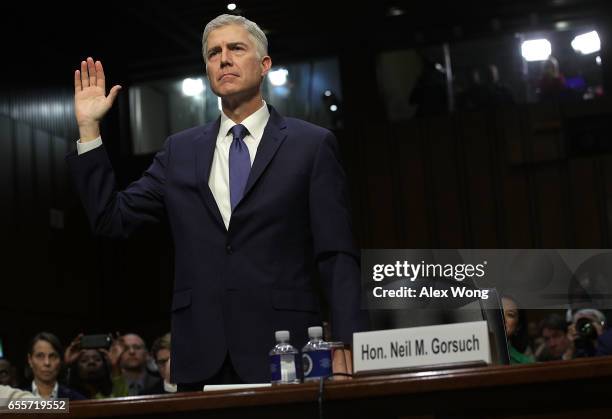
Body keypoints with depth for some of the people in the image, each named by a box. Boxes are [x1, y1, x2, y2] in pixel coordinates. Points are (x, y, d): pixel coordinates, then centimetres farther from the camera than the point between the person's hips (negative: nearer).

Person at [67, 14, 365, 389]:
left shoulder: (312, 144, 3)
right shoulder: (181, 150, 13)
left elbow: (337, 256, -1)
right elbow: (112, 218, 10)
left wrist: (348, 346, -12)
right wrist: (89, 128, 6)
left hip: (282, 355, -2)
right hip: (201, 359, 3)